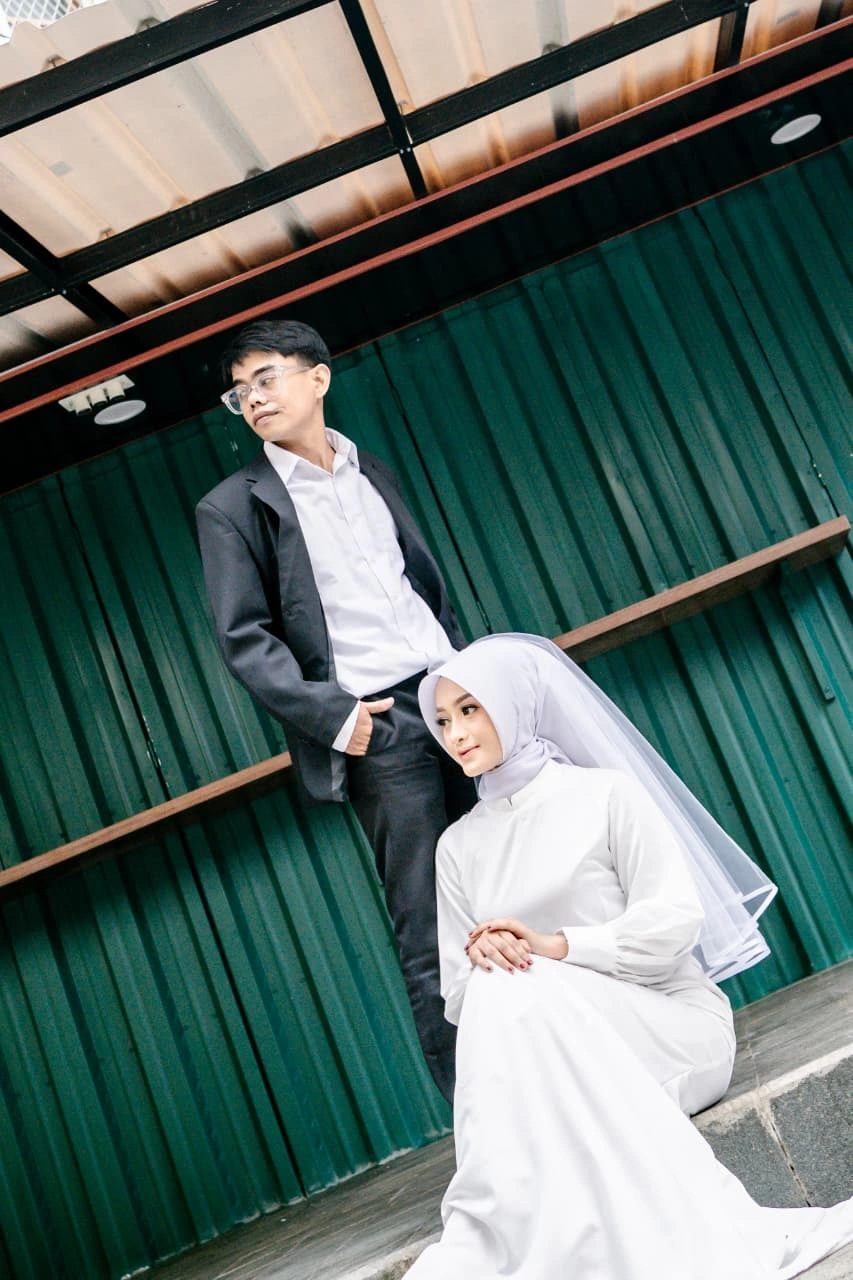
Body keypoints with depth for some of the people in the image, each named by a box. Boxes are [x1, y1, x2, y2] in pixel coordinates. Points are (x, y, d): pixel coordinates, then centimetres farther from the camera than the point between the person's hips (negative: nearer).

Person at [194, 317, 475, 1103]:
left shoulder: (373, 473, 16)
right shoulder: (233, 508, 1)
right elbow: (245, 641, -5)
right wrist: (333, 719, -16)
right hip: (377, 729, -5)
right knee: (432, 934, -3)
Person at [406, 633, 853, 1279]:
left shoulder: (604, 793, -1)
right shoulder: (458, 846, 12)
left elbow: (676, 918, -11)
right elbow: (458, 992, 9)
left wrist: (559, 946, -23)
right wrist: (482, 957, -16)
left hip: (674, 1022, -3)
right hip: (542, 1045, 4)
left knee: (518, 991, -30)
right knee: (495, 980, -31)